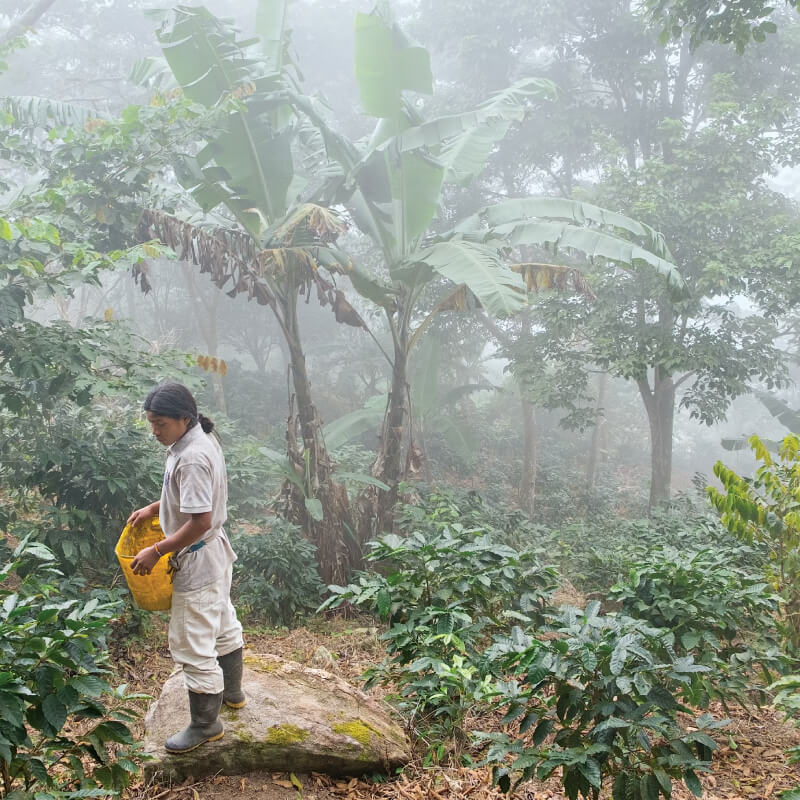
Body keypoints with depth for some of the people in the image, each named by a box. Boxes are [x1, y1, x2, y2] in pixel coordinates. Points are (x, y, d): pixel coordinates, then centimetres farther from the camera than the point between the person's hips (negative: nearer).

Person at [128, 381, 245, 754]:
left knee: (192, 646, 3)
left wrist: (157, 552, -21)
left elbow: (200, 522, -30)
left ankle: (205, 726, 18)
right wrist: (154, 508, 9)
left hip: (198, 562, -10)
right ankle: (231, 692, 45)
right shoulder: (202, 440, 1)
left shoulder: (192, 458, -30)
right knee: (223, 625, 26)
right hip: (216, 554, 10)